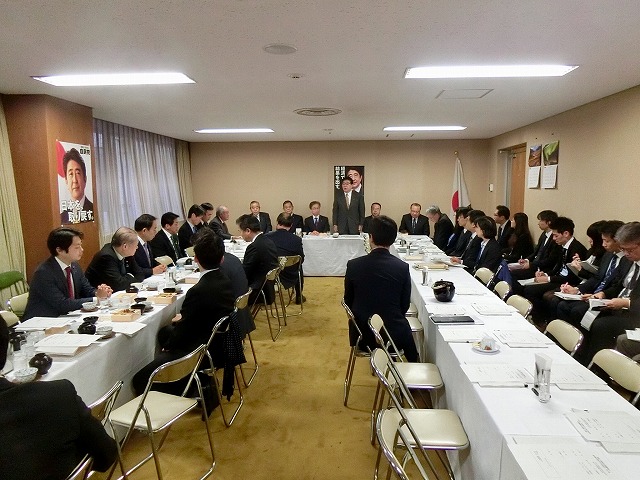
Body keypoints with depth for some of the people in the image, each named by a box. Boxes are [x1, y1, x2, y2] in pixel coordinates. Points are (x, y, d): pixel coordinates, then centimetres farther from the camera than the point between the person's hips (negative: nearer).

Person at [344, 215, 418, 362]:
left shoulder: (353, 265, -12)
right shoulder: (402, 267, -13)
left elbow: (348, 301, 0)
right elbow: (404, 305, -3)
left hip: (362, 335, 2)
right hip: (394, 334, -1)